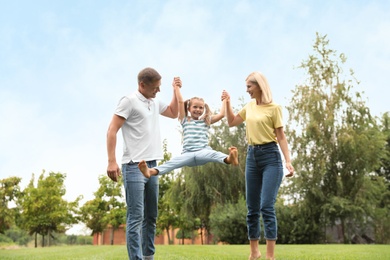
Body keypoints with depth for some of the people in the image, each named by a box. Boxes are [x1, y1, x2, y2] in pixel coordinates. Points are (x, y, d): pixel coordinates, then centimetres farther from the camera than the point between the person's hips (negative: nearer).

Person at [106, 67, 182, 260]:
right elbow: (111, 131, -11)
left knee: (151, 216, 12)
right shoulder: (129, 101, -7)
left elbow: (173, 113, 33)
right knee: (136, 217, -9)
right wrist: (111, 161, -20)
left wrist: (176, 90, 21)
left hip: (152, 166, 8)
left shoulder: (155, 103, 15)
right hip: (134, 167, -8)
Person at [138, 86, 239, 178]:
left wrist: (224, 100, 25)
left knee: (212, 153, -36)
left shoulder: (206, 121, 22)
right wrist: (176, 87, 16)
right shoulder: (185, 120, 18)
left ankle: (228, 159, -68)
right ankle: (151, 171, -52)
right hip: (188, 153, 0)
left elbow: (221, 114, 18)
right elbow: (180, 102, 13)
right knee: (172, 162, -28)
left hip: (203, 151, 0)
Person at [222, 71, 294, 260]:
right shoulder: (249, 107, 13)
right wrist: (227, 102, 15)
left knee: (267, 207, -13)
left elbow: (281, 137, -6)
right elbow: (231, 122, 26)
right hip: (252, 156, 6)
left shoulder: (274, 108, -5)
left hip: (270, 156, -6)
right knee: (252, 208, 8)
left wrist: (288, 161, -16)